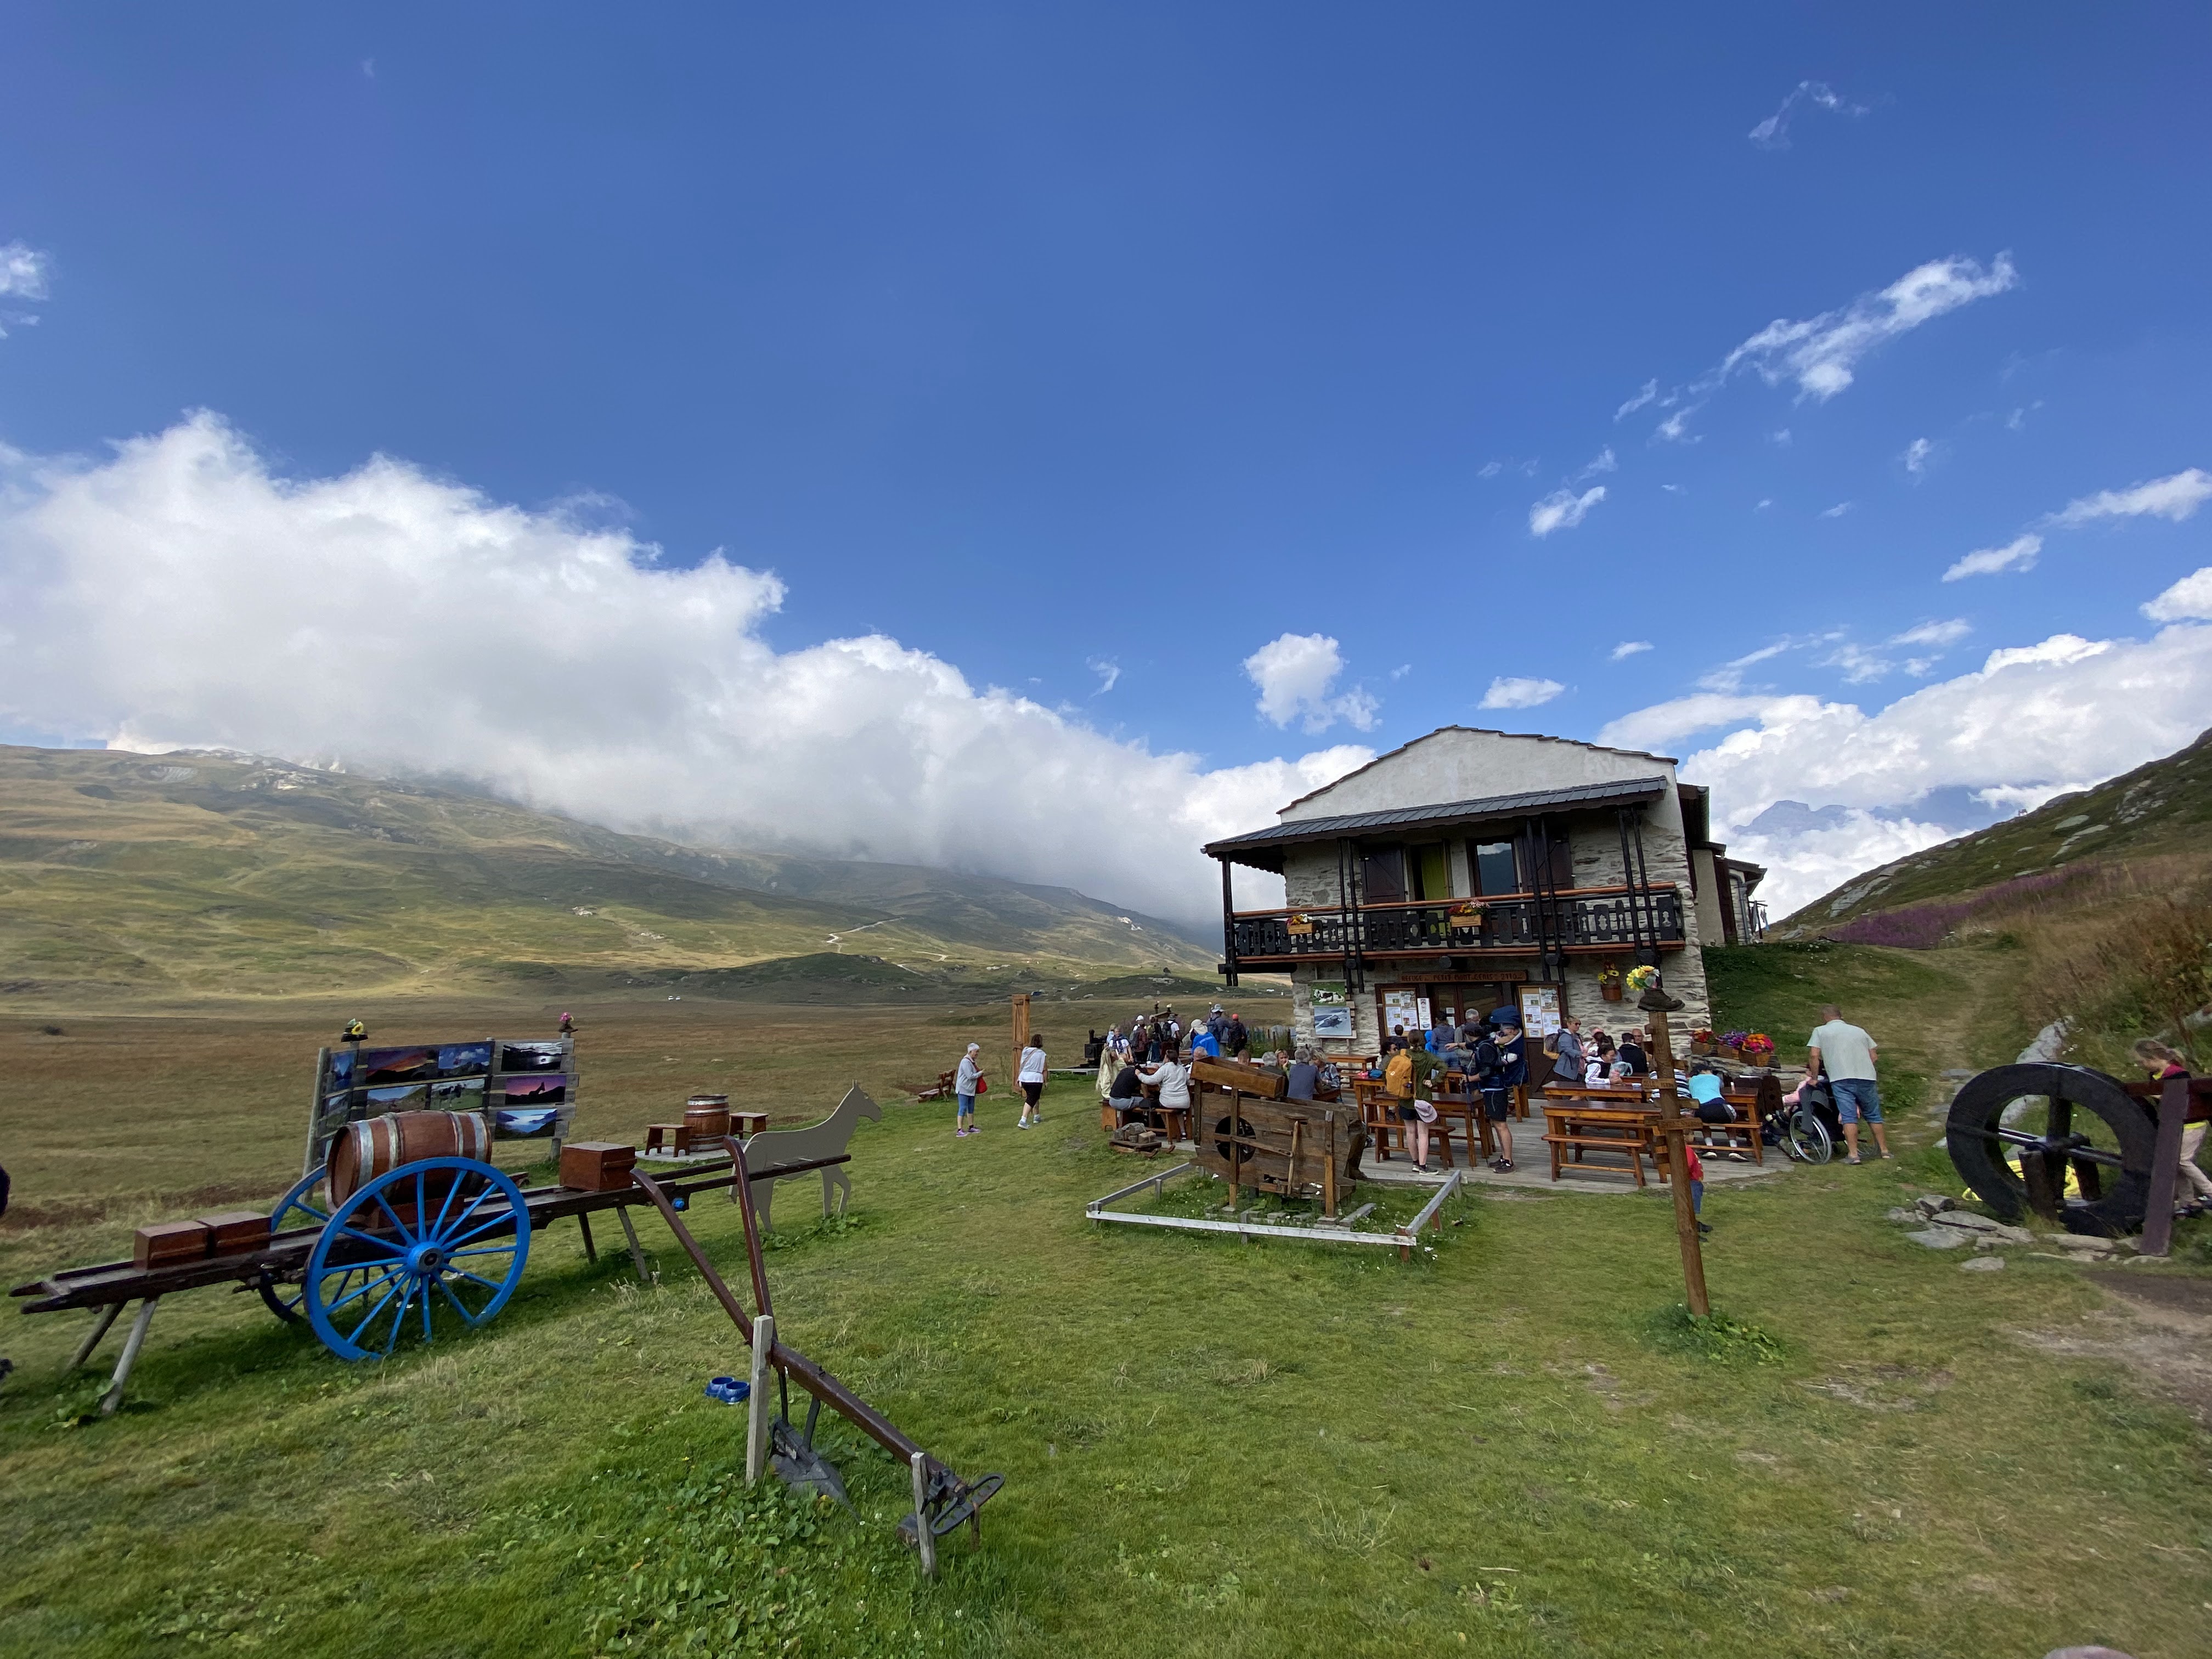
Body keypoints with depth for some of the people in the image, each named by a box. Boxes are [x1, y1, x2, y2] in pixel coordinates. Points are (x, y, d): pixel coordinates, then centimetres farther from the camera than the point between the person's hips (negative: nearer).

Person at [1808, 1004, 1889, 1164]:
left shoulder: (1821, 1031, 9)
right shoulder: (1859, 1031, 22)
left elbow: (1814, 1056, -1)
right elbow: (1873, 1057, 17)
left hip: (1841, 1080, -4)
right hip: (1866, 1078, 4)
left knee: (1849, 1117, -6)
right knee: (1874, 1116, 17)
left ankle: (1854, 1155, -8)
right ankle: (1885, 1151, 23)